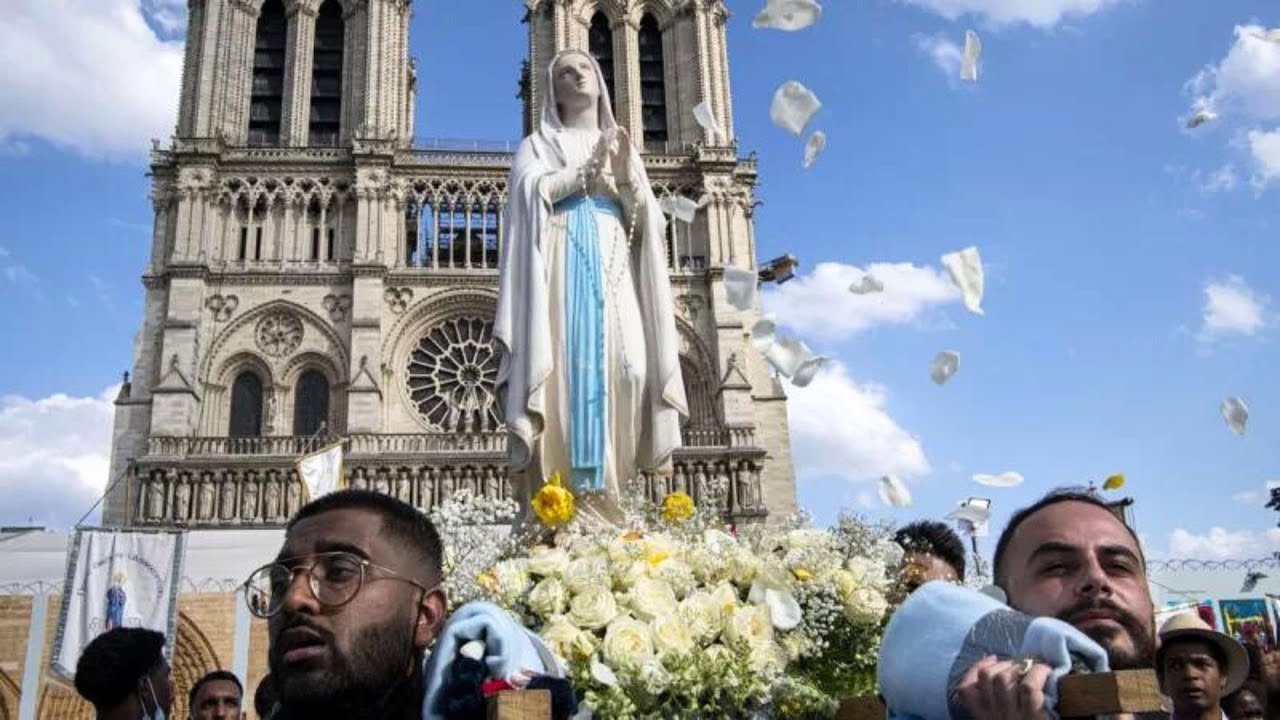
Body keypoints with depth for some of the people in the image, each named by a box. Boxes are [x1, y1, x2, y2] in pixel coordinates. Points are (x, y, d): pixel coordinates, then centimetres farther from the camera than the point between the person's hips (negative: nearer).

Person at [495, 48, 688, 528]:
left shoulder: (622, 146, 27)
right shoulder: (539, 143, 19)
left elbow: (646, 220, 16)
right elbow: (531, 192, -1)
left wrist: (625, 177, -2)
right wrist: (589, 169, -6)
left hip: (613, 268, 3)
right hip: (561, 263, -3)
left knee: (624, 366, -15)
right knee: (564, 368, -19)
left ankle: (606, 495, -13)